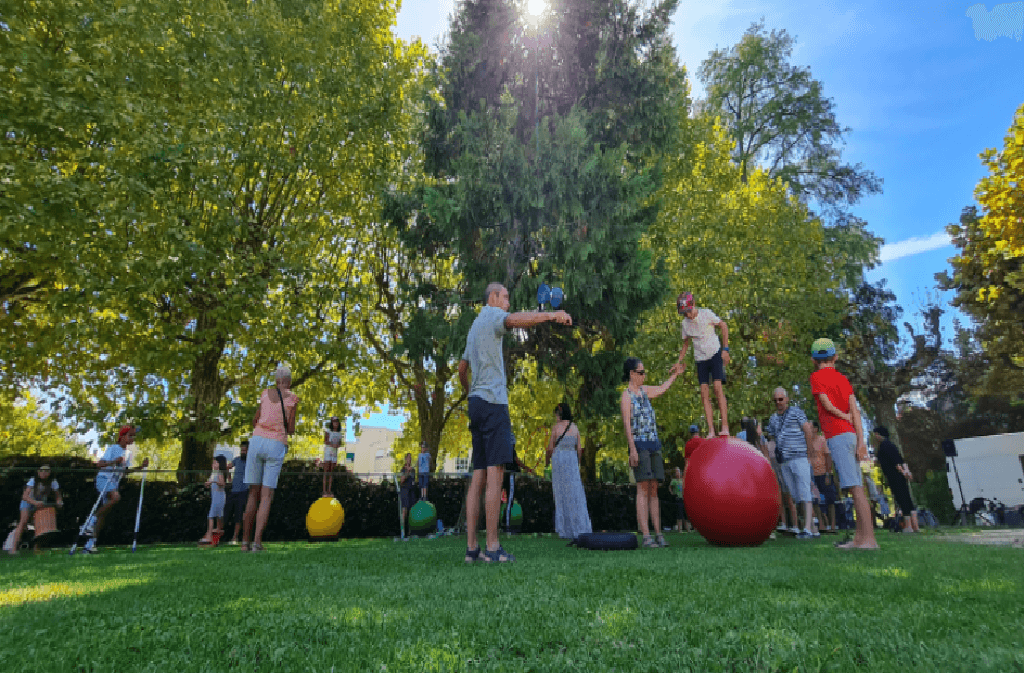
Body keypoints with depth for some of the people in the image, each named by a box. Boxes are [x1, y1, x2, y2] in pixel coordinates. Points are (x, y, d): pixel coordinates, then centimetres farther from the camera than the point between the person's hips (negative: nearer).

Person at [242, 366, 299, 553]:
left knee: (254, 494, 10)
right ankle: (257, 542, -11)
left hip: (257, 441, 3)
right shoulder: (293, 398, 1)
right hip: (277, 446, -3)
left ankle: (245, 541, 9)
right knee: (266, 497, -1)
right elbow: (291, 430, 1)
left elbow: (254, 421, 16)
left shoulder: (265, 393, 10)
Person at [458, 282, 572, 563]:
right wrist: (550, 315, -39)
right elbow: (514, 320, -24)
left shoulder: (475, 326, 28)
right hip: (493, 402, -9)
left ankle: (471, 546, 6)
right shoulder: (492, 315, 1)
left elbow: (462, 368, 34)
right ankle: (492, 547, -9)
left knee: (478, 476, 6)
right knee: (495, 475, -10)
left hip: (476, 402, 9)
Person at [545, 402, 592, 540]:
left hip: (558, 460, -3)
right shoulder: (575, 427, 6)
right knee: (575, 495, 6)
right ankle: (581, 528, 2)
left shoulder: (556, 427, -5)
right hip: (572, 461, 3)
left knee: (562, 494, 2)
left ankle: (566, 530, 4)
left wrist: (546, 460, 14)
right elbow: (579, 448, 6)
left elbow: (550, 448, -4)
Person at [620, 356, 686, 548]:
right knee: (643, 489, -11)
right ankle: (646, 537, -12)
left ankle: (658, 534, 6)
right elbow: (626, 424, -12)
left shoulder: (643, 391, 17)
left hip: (654, 446, 8)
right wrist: (632, 450, -19)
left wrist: (675, 374, 44)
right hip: (639, 445, -7)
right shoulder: (626, 396, -5)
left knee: (654, 490, 5)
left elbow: (662, 389, 36)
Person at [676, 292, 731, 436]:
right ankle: (711, 430, -5)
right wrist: (679, 362, 6)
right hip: (700, 359, 4)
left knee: (718, 388, -16)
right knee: (704, 394, -5)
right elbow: (685, 343, 15)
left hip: (715, 353, -3)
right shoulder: (685, 323, 3)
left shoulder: (706, 314, -8)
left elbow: (723, 326, 0)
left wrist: (725, 349, -6)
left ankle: (725, 427, -14)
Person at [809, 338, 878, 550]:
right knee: (857, 488, 7)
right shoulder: (843, 379, 17)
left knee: (855, 487, -12)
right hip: (851, 435, 8)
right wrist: (861, 441, 2)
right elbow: (855, 410, 8)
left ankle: (869, 539, -14)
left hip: (837, 436, -8)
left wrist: (844, 417, 9)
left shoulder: (817, 377, -1)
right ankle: (858, 538, 11)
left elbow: (827, 404, -11)